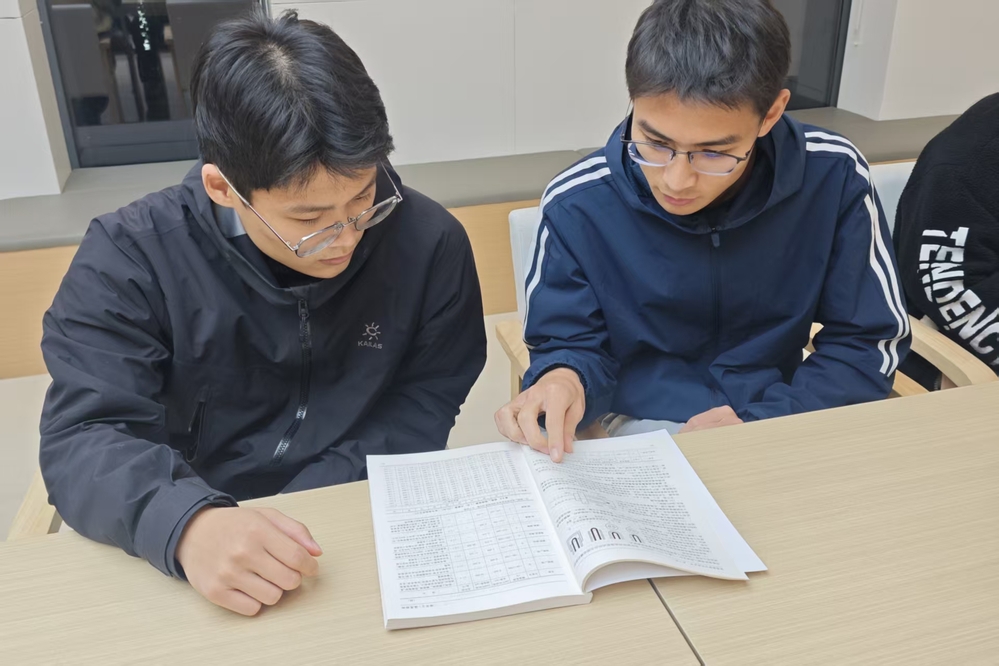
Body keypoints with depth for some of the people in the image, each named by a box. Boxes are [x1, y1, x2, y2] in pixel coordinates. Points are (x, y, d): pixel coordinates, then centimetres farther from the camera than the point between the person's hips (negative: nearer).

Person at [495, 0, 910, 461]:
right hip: (642, 427, -1)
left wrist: (761, 424, -16)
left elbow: (870, 342, -4)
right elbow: (573, 344, -5)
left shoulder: (833, 176, -13)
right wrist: (563, 381, -28)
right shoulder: (577, 205, -15)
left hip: (779, 420, 2)